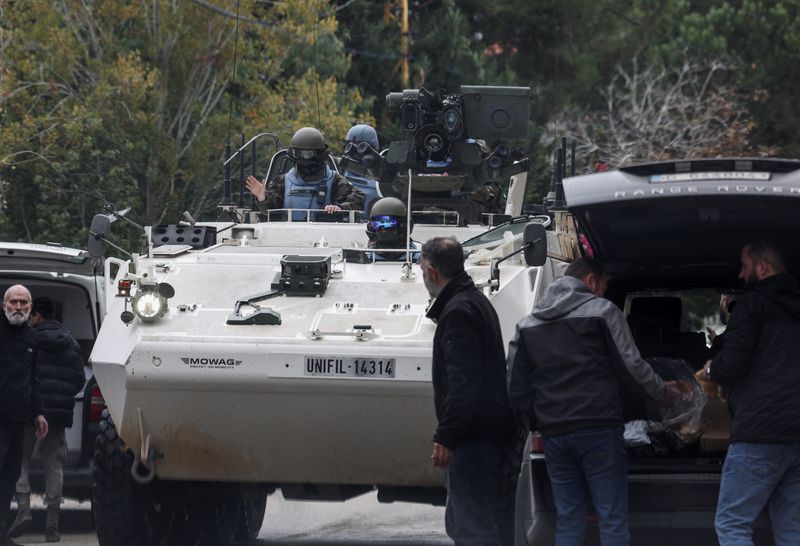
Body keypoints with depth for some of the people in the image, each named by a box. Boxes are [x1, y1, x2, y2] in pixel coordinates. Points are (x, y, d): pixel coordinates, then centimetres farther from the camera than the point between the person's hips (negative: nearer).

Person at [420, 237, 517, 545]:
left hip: (472, 439, -11)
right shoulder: (477, 302, 19)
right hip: (494, 434, 11)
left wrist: (446, 437, -23)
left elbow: (463, 384, -23)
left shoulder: (458, 312, -15)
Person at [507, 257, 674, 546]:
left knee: (568, 522, 7)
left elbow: (516, 386, 11)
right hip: (598, 429, -5)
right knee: (613, 519, -4)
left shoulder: (528, 324, 14)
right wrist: (663, 391, 11)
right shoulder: (602, 311, -2)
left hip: (553, 433, 5)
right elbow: (631, 366, -4)